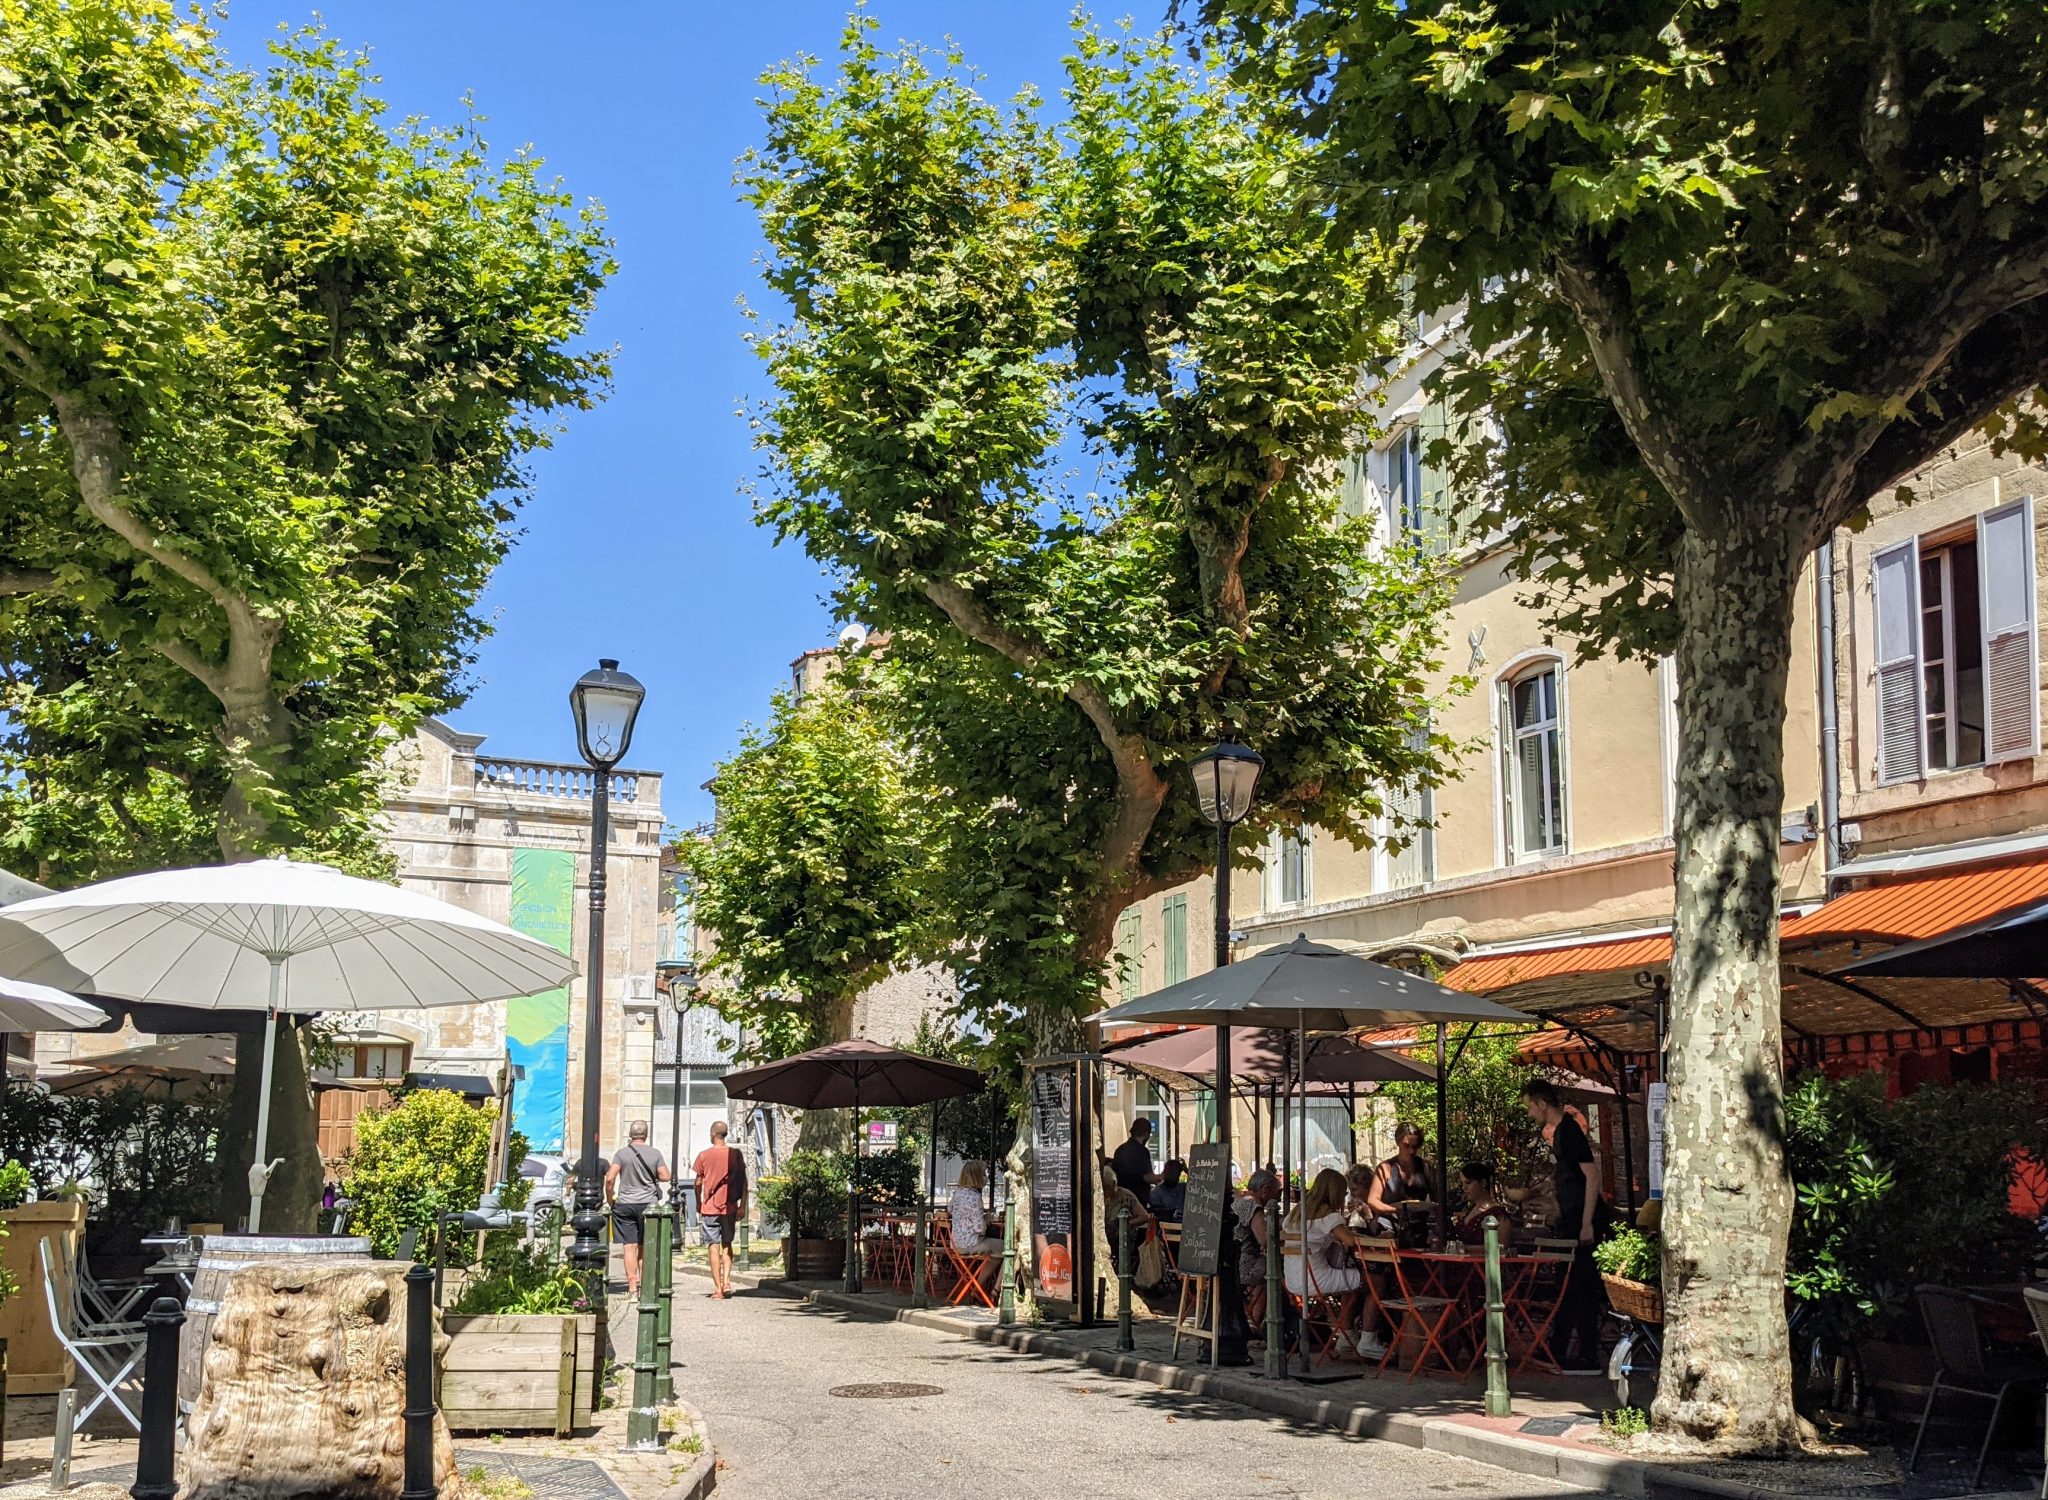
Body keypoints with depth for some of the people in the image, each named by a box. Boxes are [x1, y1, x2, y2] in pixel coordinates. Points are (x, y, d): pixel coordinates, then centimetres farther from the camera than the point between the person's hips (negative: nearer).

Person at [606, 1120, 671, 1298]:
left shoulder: (622, 1153, -4)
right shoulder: (655, 1153, -1)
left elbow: (610, 1178, -11)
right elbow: (665, 1176, -2)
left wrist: (610, 1198, 3)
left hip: (625, 1204, -1)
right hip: (647, 1203, 1)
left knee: (630, 1247, 1)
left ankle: (632, 1288, -2)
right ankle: (643, 1284, 14)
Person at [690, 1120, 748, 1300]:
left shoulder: (704, 1155, -4)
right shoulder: (735, 1154, 0)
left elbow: (698, 1183, 1)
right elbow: (743, 1181, -1)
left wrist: (699, 1206, 14)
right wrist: (742, 1205, 3)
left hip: (710, 1207, -2)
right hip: (730, 1207, 2)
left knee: (713, 1246, 2)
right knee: (727, 1244, 16)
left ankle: (718, 1288, 0)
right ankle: (727, 1281, 2)